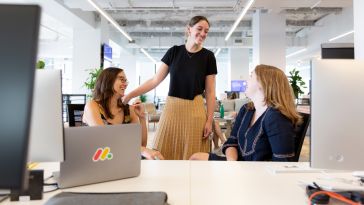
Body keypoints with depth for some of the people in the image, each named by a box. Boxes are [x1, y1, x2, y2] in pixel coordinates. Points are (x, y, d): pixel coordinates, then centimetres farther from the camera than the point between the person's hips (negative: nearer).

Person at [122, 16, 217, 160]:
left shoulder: (208, 57, 1)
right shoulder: (174, 52, 4)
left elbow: (210, 92, 1)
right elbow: (155, 80, 3)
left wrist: (209, 121, -5)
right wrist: (129, 95, -4)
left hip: (195, 111, -1)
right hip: (171, 108, 2)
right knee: (164, 156, 4)